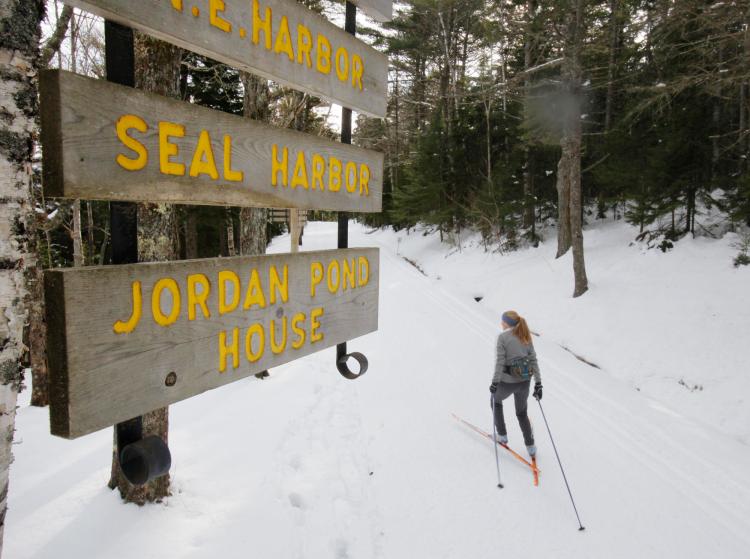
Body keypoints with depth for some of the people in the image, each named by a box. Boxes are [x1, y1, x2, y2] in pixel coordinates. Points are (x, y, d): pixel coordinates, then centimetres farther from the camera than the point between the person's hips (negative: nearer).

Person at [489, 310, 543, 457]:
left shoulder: (503, 337, -13)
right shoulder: (525, 336, 4)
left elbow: (500, 361, -17)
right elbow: (533, 359, 3)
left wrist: (494, 382, -13)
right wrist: (538, 383, 6)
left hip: (508, 382, -5)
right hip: (525, 381, 5)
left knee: (496, 400, 28)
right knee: (522, 413, 25)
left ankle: (502, 436, 29)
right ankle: (531, 447, 24)